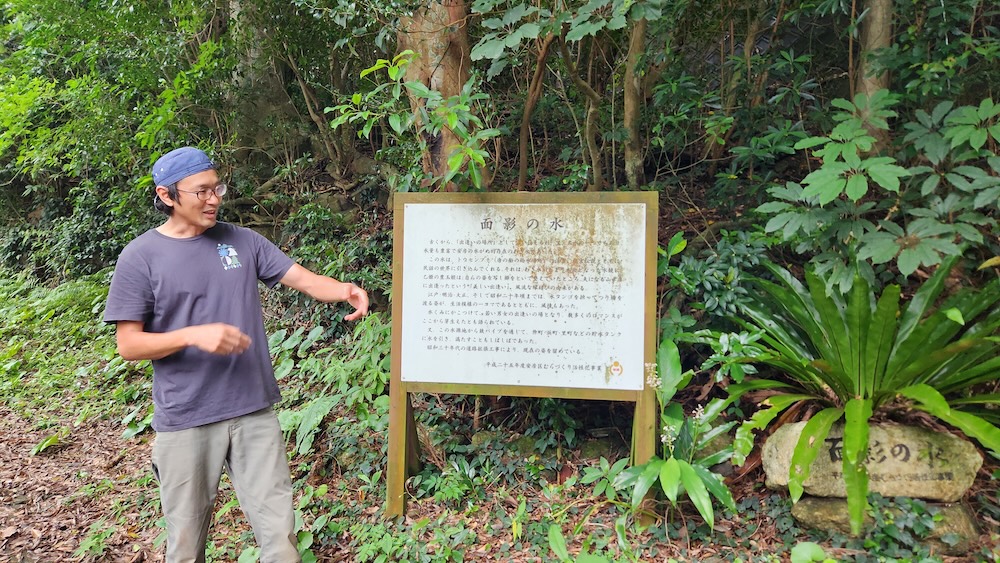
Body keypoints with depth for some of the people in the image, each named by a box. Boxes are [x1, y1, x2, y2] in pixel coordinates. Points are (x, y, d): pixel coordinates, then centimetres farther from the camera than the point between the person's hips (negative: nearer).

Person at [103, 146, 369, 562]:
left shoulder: (242, 241, 3)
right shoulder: (141, 258, -5)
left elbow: (305, 279, -2)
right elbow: (128, 345, -6)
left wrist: (345, 290, -24)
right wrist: (195, 335, -21)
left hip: (254, 412, 2)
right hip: (186, 422, -2)